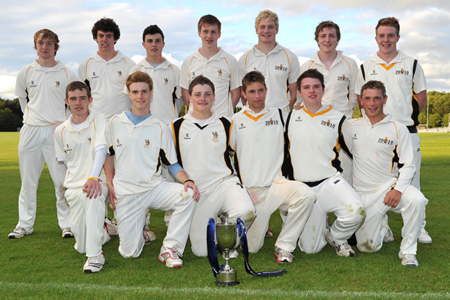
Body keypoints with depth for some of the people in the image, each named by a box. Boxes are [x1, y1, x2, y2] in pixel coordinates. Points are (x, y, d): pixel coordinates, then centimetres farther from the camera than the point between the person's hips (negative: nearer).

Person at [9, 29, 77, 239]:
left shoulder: (67, 74, 4)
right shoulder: (25, 73, 10)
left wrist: (64, 121, 3)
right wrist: (29, 117, 14)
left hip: (57, 131, -2)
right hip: (31, 131, 2)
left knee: (62, 179, -4)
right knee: (28, 180, 7)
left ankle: (67, 223, 5)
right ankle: (25, 224, 16)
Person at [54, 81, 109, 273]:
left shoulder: (99, 121, -3)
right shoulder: (60, 131, 10)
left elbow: (101, 150, -18)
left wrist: (93, 178, -33)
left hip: (98, 181, -4)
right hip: (74, 185, 4)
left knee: (92, 195, -43)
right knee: (81, 246, -4)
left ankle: (95, 254, -34)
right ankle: (103, 229, 33)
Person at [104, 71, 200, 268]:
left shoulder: (160, 128, 2)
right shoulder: (115, 123, 6)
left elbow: (172, 163, 2)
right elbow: (109, 155, 16)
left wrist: (187, 181, -17)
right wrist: (110, 184, 3)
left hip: (154, 188, 0)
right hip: (125, 193, 0)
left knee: (189, 195, -31)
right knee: (130, 252, -6)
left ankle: (170, 248, -16)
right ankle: (138, 229, 30)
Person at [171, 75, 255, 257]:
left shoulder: (224, 124, 7)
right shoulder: (178, 126, 6)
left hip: (224, 183, 0)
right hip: (196, 192, 0)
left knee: (246, 212, -33)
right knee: (201, 251, -6)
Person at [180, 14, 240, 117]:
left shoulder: (230, 61, 6)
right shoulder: (188, 62, 9)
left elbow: (235, 93, 8)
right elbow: (186, 94, 11)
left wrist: (226, 112, -3)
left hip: (222, 118, -1)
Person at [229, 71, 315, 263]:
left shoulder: (279, 115, 8)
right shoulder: (236, 121, 6)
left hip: (277, 183, 0)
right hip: (250, 190, 0)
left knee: (306, 194, -32)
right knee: (251, 247, 0)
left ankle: (284, 245, -16)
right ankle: (260, 225, 35)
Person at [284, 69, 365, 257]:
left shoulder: (337, 118, 4)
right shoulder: (290, 117, 6)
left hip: (330, 181, 0)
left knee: (356, 212, -30)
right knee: (310, 249, -2)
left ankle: (335, 236, 2)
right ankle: (320, 226, 33)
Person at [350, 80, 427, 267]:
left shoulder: (398, 129, -1)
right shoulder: (352, 127, 4)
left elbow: (408, 164, -3)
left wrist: (398, 189, -18)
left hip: (390, 185, -1)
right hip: (363, 193, 1)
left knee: (416, 200, -34)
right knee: (367, 246, -3)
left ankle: (408, 251, -14)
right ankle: (380, 228, 34)